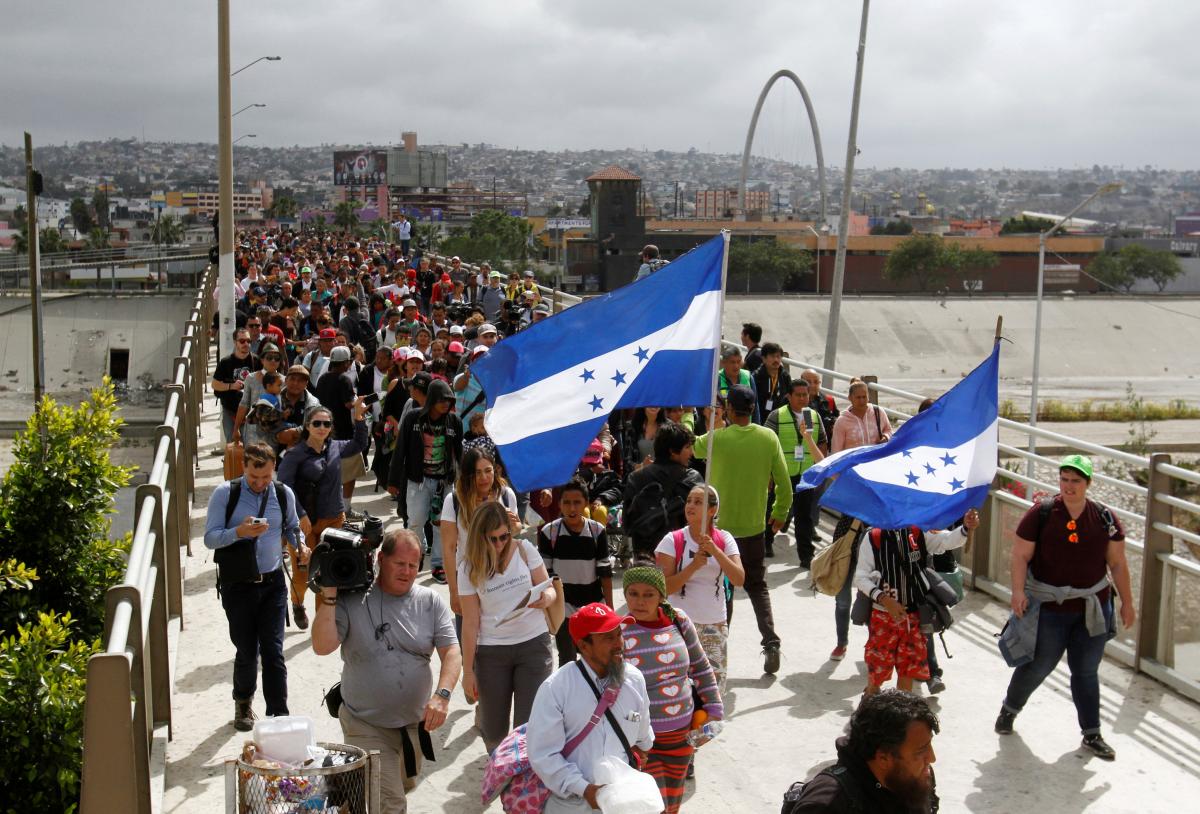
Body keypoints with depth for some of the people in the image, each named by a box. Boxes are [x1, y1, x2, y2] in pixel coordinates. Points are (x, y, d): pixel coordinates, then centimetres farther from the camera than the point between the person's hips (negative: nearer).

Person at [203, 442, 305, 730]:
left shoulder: (284, 494, 0)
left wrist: (300, 545, -2)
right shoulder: (225, 493, -9)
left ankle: (279, 715, 2)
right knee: (246, 651, 9)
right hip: (238, 585, -1)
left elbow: (292, 527, 19)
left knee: (273, 651, -3)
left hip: (273, 583, 1)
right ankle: (243, 703, 36)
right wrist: (239, 532, -28)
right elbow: (210, 538, -10)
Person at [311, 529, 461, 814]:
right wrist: (328, 596, -24)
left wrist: (442, 694, -24)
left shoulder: (430, 601, -2)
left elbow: (452, 652, -7)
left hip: (416, 723, 4)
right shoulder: (351, 600, -9)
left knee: (404, 785, 27)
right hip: (367, 726, -4)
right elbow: (322, 647, -18)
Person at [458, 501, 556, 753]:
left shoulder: (525, 550, -2)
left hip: (534, 644, 0)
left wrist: (546, 597, -21)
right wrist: (468, 670, -4)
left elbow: (548, 588, 5)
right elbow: (470, 622, -4)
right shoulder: (470, 568, -4)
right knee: (494, 729, 7)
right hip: (491, 652, 0)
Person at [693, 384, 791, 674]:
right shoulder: (769, 438, -6)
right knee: (757, 586, 16)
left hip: (719, 526, -2)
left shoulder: (717, 438, -14)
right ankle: (770, 642, 0)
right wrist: (780, 514, 13)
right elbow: (783, 482, -2)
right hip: (753, 526, 2)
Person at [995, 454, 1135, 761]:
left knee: (1086, 672, 11)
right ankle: (1009, 709, 35)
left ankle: (1092, 734, 24)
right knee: (1037, 666, 8)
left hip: (1091, 609, 2)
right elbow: (1021, 556, -9)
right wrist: (1018, 591, -21)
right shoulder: (1041, 514, -10)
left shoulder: (1105, 518, -1)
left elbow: (1118, 564, 6)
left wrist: (1127, 602, 7)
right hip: (1049, 608, -2)